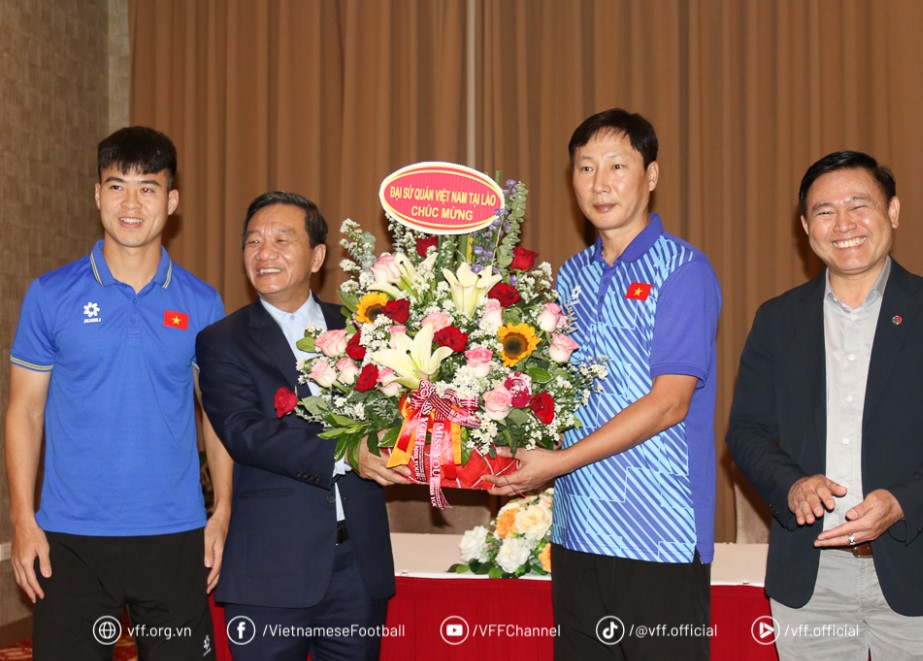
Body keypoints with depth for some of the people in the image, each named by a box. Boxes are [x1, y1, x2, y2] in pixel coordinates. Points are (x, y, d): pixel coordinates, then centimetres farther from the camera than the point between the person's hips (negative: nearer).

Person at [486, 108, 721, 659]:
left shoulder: (682, 270, -7)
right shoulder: (572, 277, 14)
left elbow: (669, 403, -14)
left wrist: (559, 462, -15)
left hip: (659, 534, -6)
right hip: (578, 530, 6)